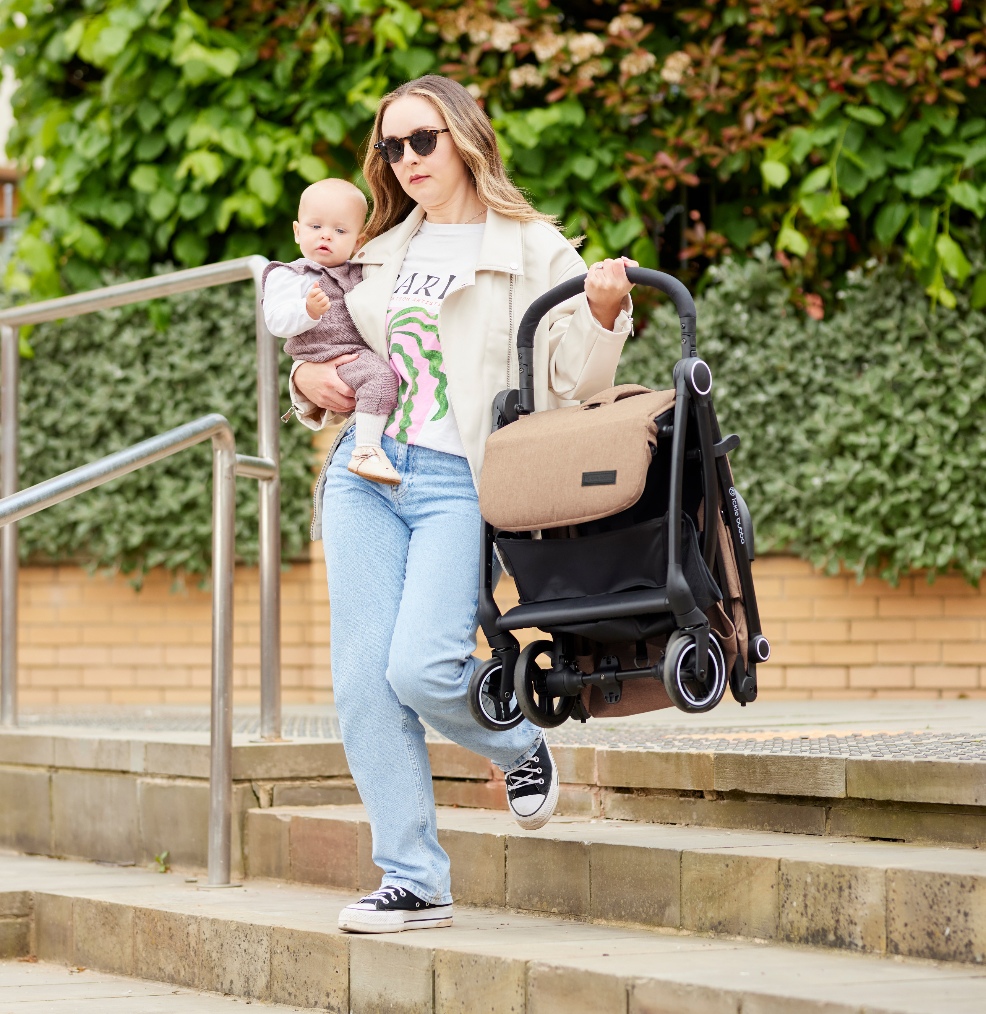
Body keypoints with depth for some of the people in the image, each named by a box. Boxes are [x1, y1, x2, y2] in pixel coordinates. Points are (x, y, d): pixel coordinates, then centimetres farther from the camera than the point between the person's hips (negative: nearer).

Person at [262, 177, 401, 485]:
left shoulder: (361, 274, 21)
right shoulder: (288, 276, 1)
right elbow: (277, 321, -13)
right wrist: (308, 311, -31)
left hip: (365, 352, 8)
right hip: (329, 360, -8)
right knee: (379, 374, -32)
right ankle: (367, 451, -36)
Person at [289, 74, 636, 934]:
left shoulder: (534, 250, 3)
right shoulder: (383, 251, 18)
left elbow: (568, 381, -2)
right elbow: (337, 343, 32)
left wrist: (603, 313, -20)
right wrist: (308, 380, 10)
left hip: (461, 482, -5)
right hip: (366, 474, 5)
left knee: (421, 667, -21)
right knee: (362, 676, -4)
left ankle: (523, 747, 13)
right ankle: (415, 882, 4)